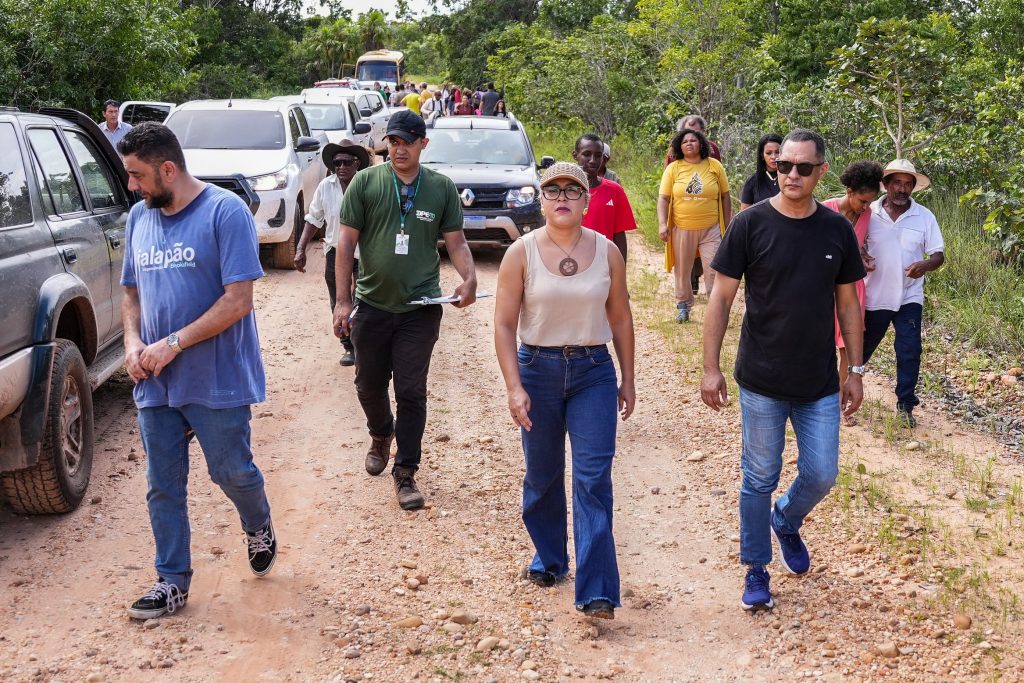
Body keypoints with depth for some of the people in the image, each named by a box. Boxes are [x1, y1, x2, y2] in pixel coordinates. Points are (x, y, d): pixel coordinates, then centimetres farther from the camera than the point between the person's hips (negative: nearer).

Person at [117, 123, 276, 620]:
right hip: (154, 382, 5)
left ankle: (259, 526, 39)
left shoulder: (225, 211, -12)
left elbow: (238, 299, -17)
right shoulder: (139, 217, 8)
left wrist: (172, 344, -19)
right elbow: (132, 292, 16)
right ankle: (172, 580, 21)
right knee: (162, 486, 8)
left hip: (217, 379, -5)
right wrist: (133, 343, -4)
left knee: (231, 471, 7)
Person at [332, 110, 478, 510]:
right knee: (369, 385, 15)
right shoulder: (365, 182, -2)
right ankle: (381, 435, 46)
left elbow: (455, 241, 5)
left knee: (411, 392, 0)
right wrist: (343, 300, -6)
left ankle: (405, 472, 11)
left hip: (420, 308, -1)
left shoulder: (441, 188, 1)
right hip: (372, 306, 1)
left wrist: (469, 277, -15)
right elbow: (347, 241, -1)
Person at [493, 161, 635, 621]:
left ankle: (596, 592, -6)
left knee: (593, 479, -7)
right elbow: (504, 324, -6)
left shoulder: (607, 252, -1)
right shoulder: (521, 253, -6)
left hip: (594, 371, 0)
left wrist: (628, 380, 10)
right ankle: (549, 559, 37)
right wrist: (515, 387, -12)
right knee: (542, 476, 13)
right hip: (537, 369, 0)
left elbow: (621, 319, 8)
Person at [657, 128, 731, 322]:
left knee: (714, 270, -3)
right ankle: (683, 306, 28)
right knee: (682, 270, 12)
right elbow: (663, 199, -1)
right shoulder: (673, 168, 0)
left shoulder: (714, 166, 0)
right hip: (681, 229, 1)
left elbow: (725, 197, 7)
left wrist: (728, 225, 7)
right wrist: (662, 224, -12)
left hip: (711, 229, -1)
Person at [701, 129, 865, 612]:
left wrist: (855, 371, 7)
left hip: (820, 385, 3)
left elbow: (847, 304, 9)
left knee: (821, 475, 7)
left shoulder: (837, 231, 1)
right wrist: (711, 368, -9)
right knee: (759, 479, 7)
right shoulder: (751, 224, -8)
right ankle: (756, 570, 23)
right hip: (761, 383, -2)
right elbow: (721, 298, -6)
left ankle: (785, 521, 39)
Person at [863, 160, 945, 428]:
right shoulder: (869, 213, -5)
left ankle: (905, 404, 7)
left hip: (909, 297, 0)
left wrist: (925, 265, -24)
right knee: (862, 347, 14)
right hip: (875, 296, 0)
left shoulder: (925, 217, -3)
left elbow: (939, 255, -2)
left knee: (909, 351, -6)